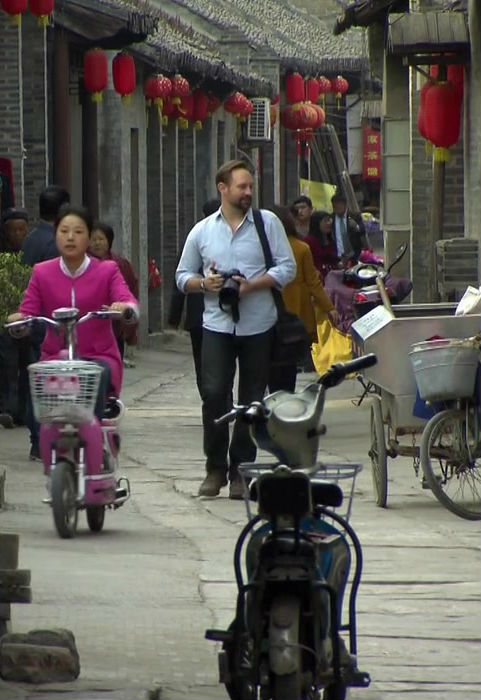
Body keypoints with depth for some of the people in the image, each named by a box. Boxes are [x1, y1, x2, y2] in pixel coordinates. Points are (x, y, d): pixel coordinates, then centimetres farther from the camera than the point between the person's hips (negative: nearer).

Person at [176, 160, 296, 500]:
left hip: (258, 325, 0)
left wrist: (253, 285, -13)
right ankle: (215, 468, 0)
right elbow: (183, 277, 15)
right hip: (217, 324, 0)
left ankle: (241, 470, 11)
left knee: (252, 400, 3)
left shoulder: (268, 223, 5)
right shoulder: (202, 231, 10)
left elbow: (287, 267, 0)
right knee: (214, 394, -12)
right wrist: (204, 283, -7)